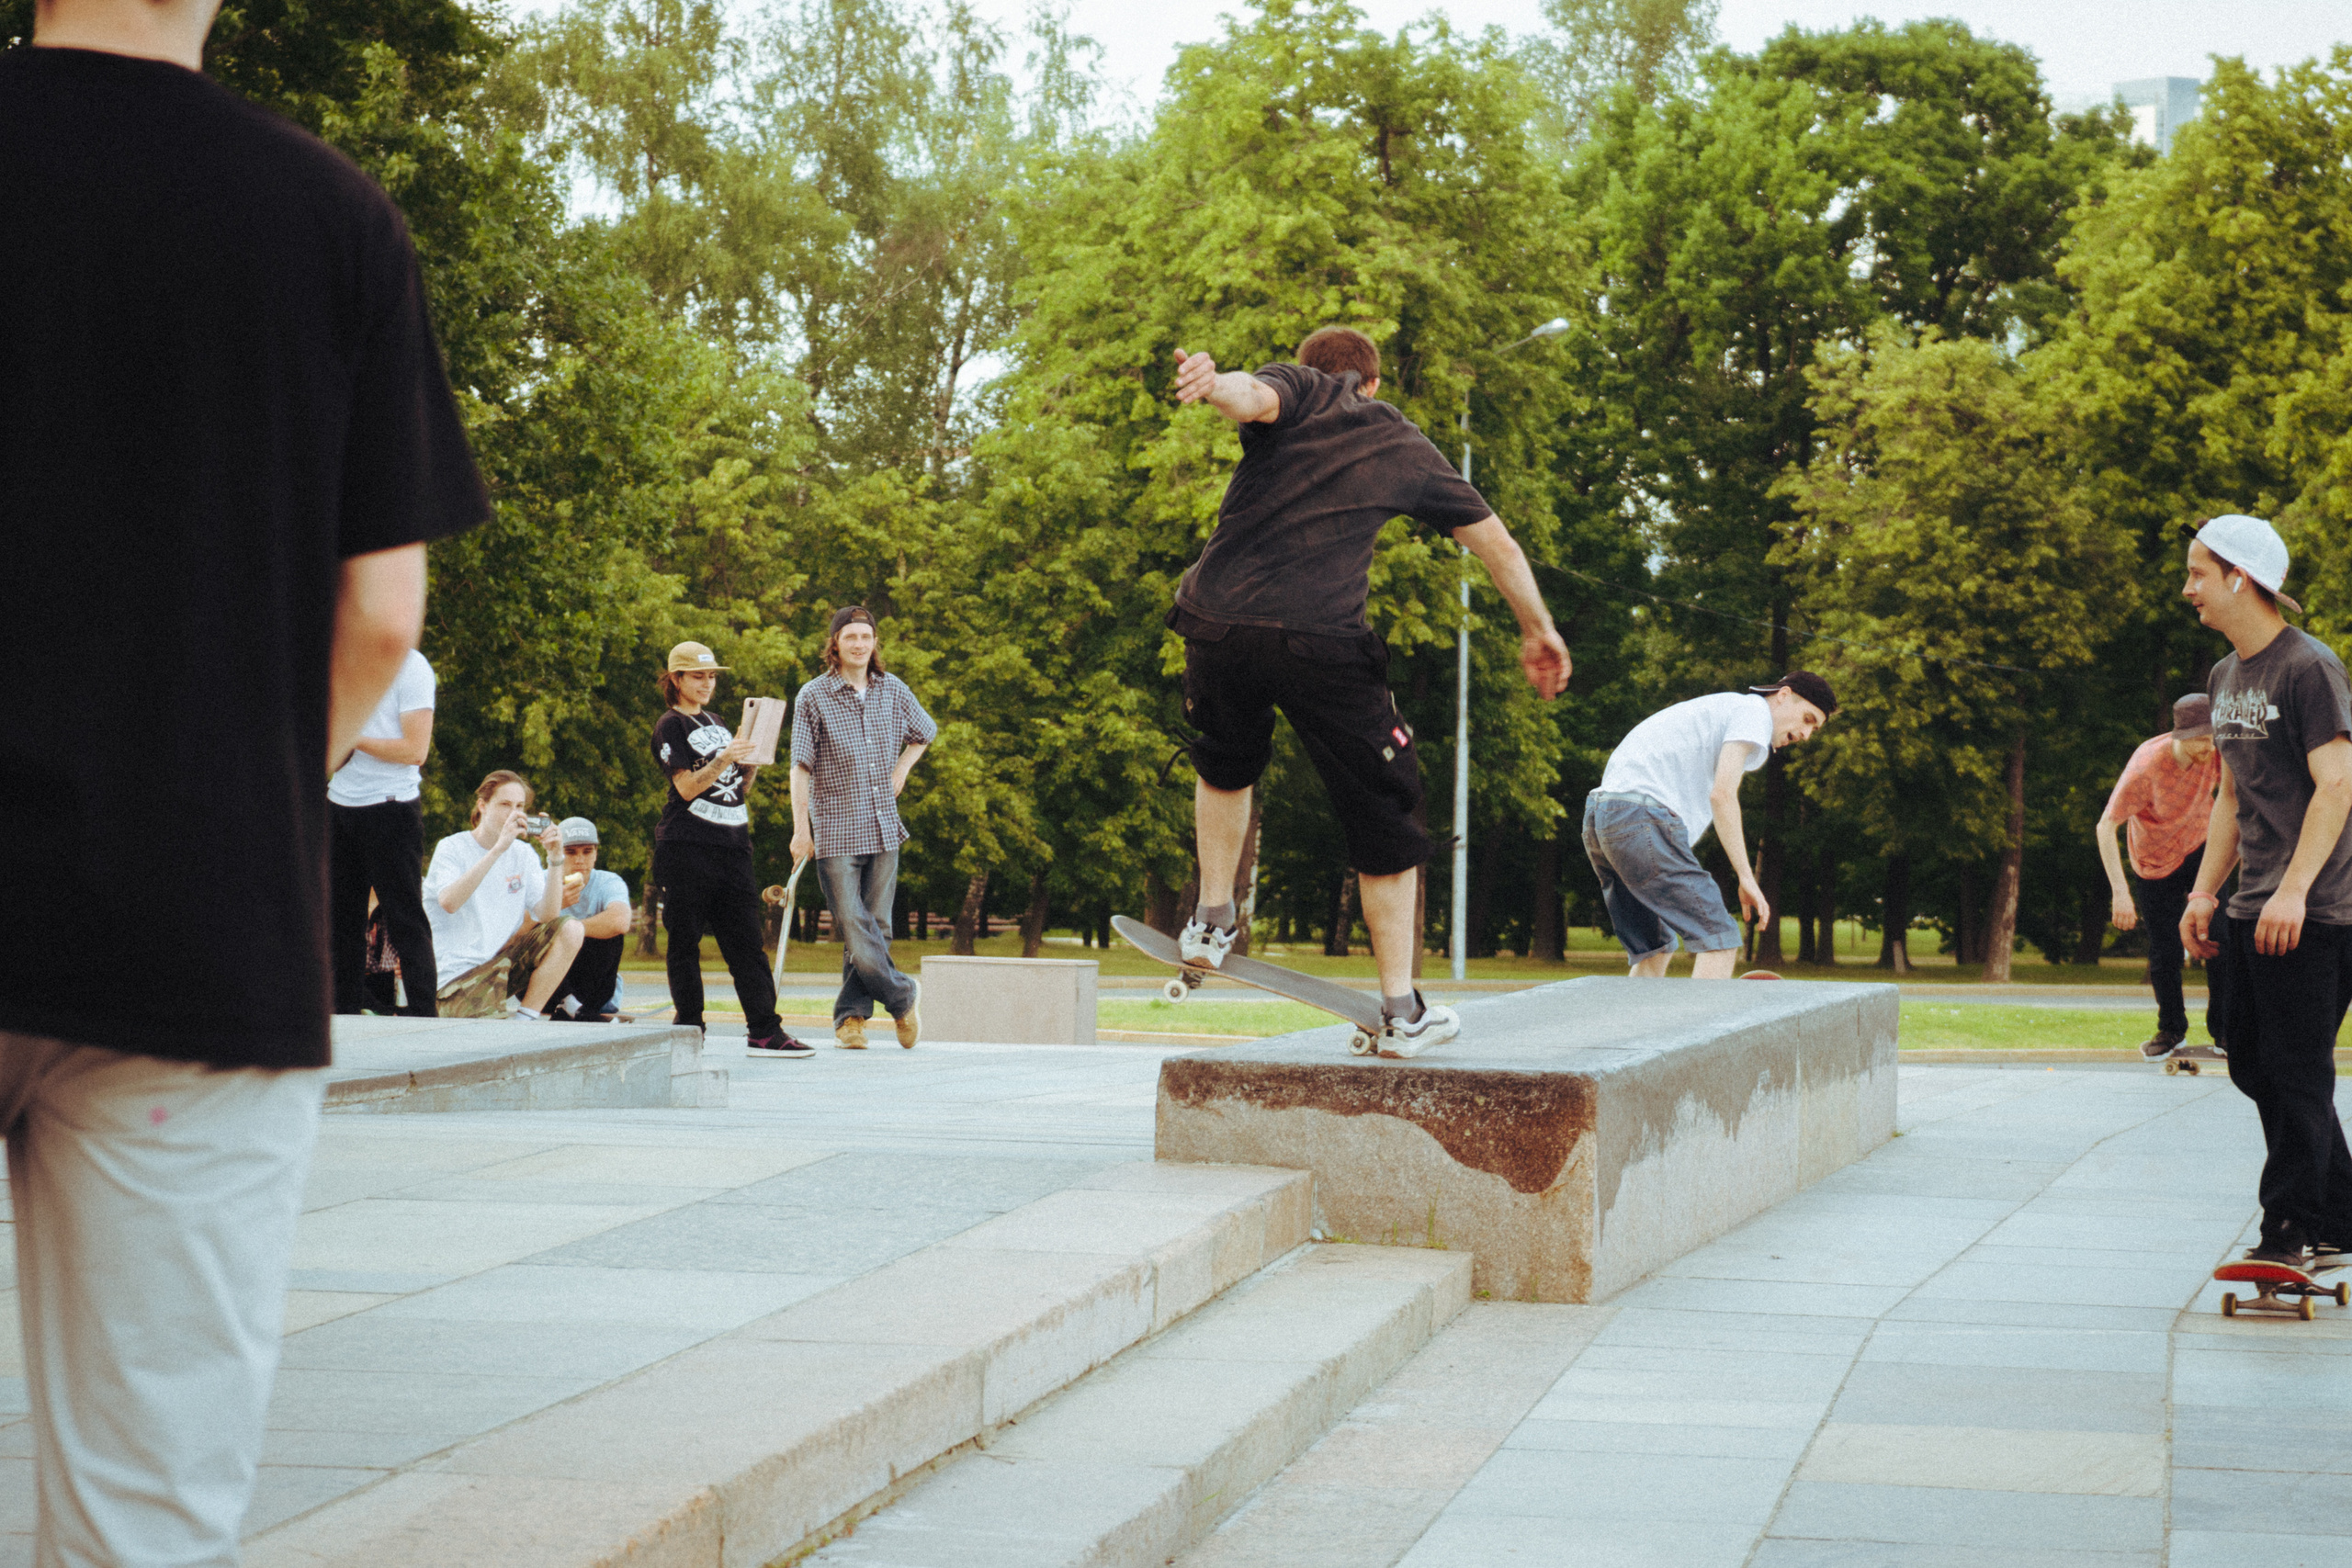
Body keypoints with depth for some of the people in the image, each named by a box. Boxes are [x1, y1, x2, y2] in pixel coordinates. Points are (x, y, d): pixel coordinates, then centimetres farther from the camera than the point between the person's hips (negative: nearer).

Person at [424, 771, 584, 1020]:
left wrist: (555, 857, -14)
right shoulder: (452, 848, -7)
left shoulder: (522, 854, 9)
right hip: (457, 977, -6)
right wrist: (498, 848, -32)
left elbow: (548, 916, -3)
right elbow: (449, 902, -29)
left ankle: (527, 1018, -10)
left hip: (502, 963, 6)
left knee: (570, 930, -12)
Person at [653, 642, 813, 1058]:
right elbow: (686, 786, -11)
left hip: (731, 845, 6)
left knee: (746, 940, -1)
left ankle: (763, 1031, -5)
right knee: (685, 942, -2)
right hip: (687, 848, -6)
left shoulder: (716, 725, 21)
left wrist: (751, 761, 2)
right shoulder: (672, 727, 1)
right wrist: (723, 760, -23)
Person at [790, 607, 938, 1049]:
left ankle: (850, 1015, 12)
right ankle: (903, 995, 7)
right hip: (836, 833, -4)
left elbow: (925, 732, 27)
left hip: (884, 830, 4)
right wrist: (800, 828, -9)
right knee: (853, 928, -10)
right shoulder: (813, 696, -4)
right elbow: (800, 766, -5)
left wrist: (901, 770, 11)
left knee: (876, 927, 3)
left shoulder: (893, 691, 7)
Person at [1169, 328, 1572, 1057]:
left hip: (1216, 620, 1)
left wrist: (1210, 382, -32)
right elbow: (1498, 545, 26)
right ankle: (1401, 1009, 10)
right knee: (1382, 811, 11)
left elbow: (1252, 395, -9)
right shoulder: (1406, 448, 22)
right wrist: (1538, 631, 39)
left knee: (1227, 759, 33)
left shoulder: (1296, 390, 17)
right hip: (1318, 638, -1)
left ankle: (1214, 918, 31)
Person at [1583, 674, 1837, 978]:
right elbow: (1722, 794, -11)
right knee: (1720, 940, -9)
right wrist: (1747, 877, -11)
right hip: (1642, 818, -10)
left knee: (1656, 951, 15)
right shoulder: (1754, 712, 2)